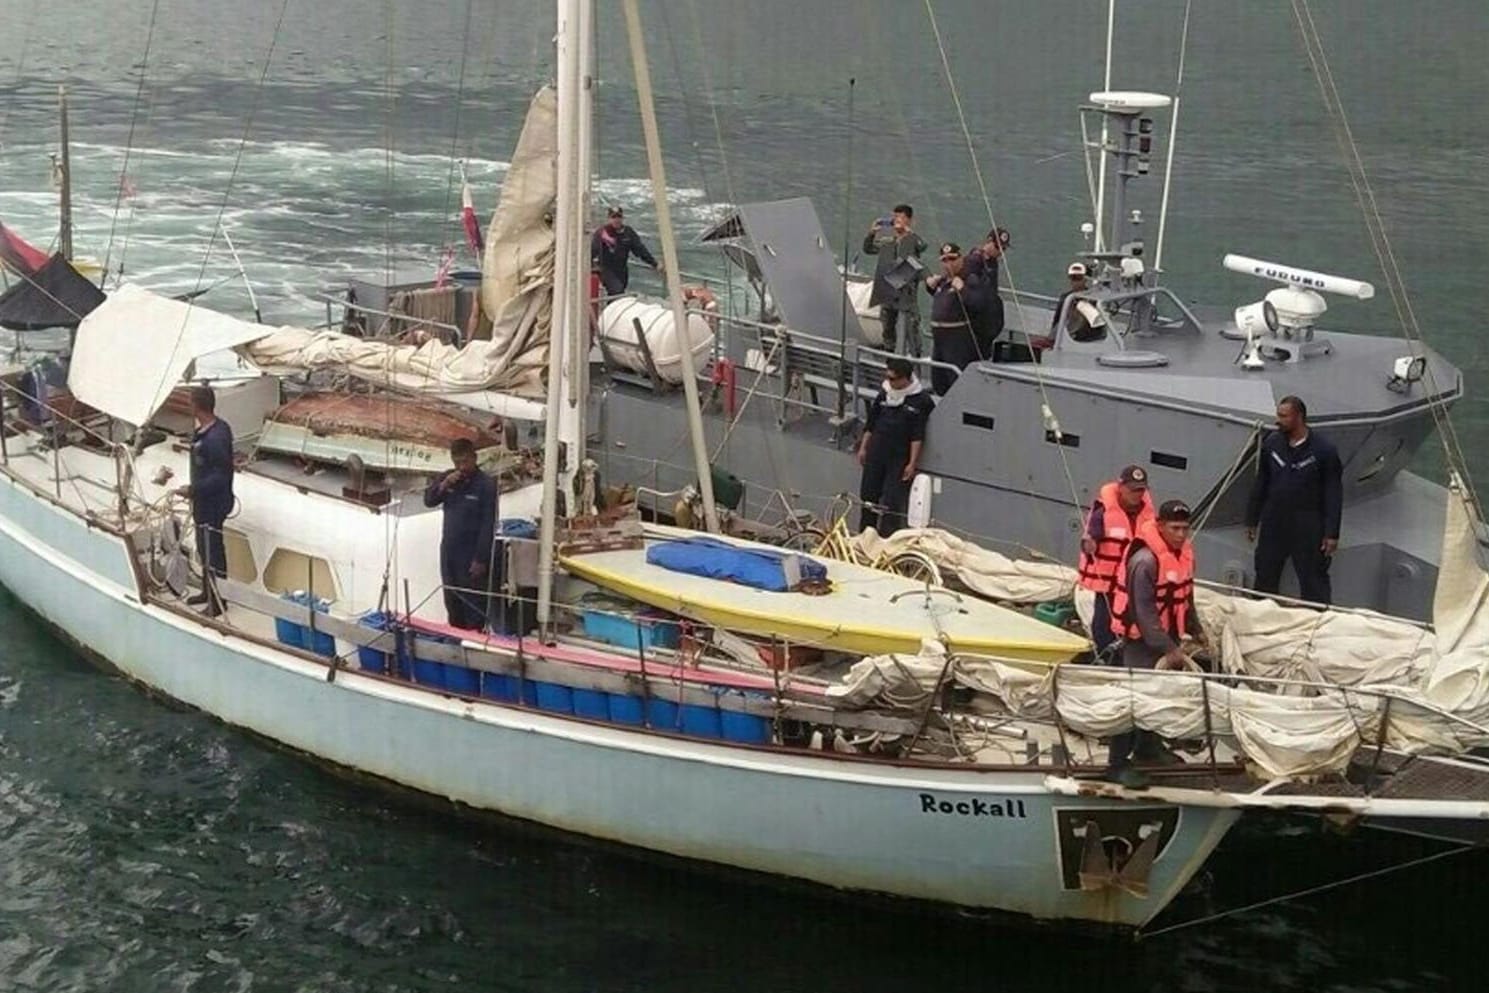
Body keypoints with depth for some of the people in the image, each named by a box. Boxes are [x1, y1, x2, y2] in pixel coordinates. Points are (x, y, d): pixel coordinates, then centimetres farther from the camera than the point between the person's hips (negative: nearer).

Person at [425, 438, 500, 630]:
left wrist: (481, 559, -17)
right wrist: (443, 486, -15)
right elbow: (428, 500, 4)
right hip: (449, 551, 7)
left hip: (472, 556, -6)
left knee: (473, 605, -2)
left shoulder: (486, 485, -14)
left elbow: (488, 525, -16)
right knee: (452, 601, 15)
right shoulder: (449, 478, 5)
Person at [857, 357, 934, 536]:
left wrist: (912, 463, -13)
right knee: (868, 494, 12)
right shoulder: (884, 393, 4)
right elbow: (870, 424, 14)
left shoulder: (921, 401, -11)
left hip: (900, 458, -5)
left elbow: (918, 436, -11)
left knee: (892, 501, -6)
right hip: (876, 454, 5)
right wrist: (863, 448, 13)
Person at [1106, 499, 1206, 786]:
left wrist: (1195, 630, 20)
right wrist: (1170, 649, -26)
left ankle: (1147, 746, 38)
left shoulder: (1184, 553, 3)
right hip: (1142, 638, -9)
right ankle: (1118, 763, -4)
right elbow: (1144, 612, -25)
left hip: (1169, 634, 9)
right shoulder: (1145, 561, -25)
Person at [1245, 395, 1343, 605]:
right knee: (1265, 579, 12)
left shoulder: (1324, 450, -10)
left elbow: (1334, 494, -7)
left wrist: (1332, 533, -10)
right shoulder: (1271, 443, 2)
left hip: (1307, 527, -4)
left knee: (1314, 582, 0)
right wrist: (1252, 521, 11)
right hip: (1274, 523, 4)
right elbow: (1260, 484, 11)